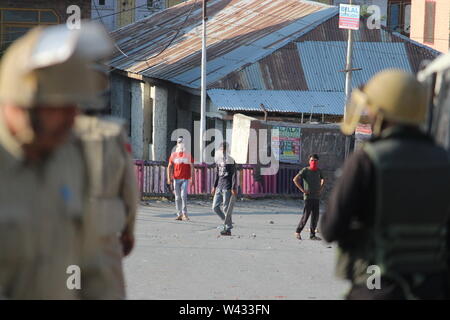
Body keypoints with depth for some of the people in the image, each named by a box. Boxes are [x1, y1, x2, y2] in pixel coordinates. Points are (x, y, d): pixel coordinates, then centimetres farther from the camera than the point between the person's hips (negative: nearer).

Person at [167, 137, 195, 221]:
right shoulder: (173, 155, 7)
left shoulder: (188, 155, 3)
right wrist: (169, 178, -1)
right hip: (176, 179, 2)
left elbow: (192, 168, 5)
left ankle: (184, 214, -9)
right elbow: (170, 167, 9)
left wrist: (193, 179, 1)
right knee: (177, 197, 5)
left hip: (185, 179, -2)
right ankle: (179, 214, 11)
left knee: (183, 195, -14)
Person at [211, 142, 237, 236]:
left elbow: (234, 175, -10)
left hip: (227, 187, -7)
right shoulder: (218, 160, 13)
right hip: (219, 187, 7)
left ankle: (228, 229, 0)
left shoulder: (230, 161, -8)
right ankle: (227, 222, 20)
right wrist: (214, 186, 19)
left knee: (226, 208, -6)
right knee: (215, 207, 5)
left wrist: (234, 188, -15)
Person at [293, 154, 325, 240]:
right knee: (306, 216, -7)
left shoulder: (319, 171, 12)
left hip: (317, 197, 5)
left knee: (315, 217, 4)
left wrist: (321, 189, 16)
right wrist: (302, 190, -13)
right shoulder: (305, 170, -4)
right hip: (308, 197, -5)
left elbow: (322, 180, 32)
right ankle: (297, 232, 7)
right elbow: (295, 179, -11)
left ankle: (312, 235, 10)